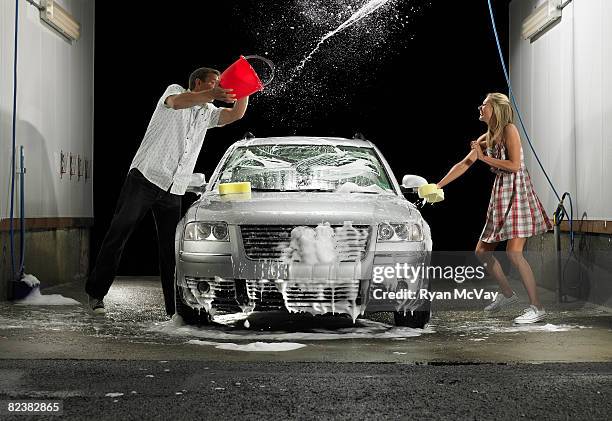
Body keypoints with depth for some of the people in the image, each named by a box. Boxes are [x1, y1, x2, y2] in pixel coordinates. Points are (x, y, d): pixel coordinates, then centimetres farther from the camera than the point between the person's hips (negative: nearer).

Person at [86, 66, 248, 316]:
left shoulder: (207, 112, 17)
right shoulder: (175, 90, 0)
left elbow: (235, 114, 4)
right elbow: (177, 102, -24)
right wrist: (214, 94, -41)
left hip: (174, 191, 5)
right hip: (145, 177, -5)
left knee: (172, 249, 2)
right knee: (118, 235, -3)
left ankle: (176, 309, 3)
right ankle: (96, 293, 6)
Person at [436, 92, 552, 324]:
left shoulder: (509, 130, -9)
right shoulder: (485, 138, 13)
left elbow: (515, 165, -18)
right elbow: (463, 165, 15)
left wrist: (484, 157, -12)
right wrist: (437, 186, 11)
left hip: (517, 193, -8)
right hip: (500, 195, 9)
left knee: (513, 253, -17)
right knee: (482, 251, 9)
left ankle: (536, 307, -10)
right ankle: (506, 293, 26)